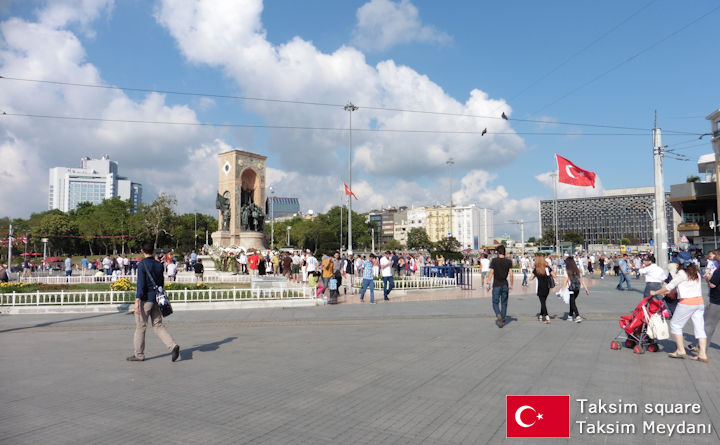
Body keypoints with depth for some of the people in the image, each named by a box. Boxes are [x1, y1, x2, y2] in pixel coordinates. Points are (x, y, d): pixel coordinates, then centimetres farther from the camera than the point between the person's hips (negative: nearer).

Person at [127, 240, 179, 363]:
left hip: (145, 300, -6)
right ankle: (173, 346, -6)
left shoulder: (142, 265, -11)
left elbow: (140, 284, -18)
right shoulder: (159, 265, 8)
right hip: (156, 299, 6)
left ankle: (139, 354, 16)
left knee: (140, 327, 7)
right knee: (158, 326, 10)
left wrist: (137, 301, -19)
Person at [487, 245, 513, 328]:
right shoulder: (509, 261, 0)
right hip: (505, 285, 2)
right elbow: (511, 274, -2)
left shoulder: (494, 261, -6)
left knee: (495, 302, 7)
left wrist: (488, 283, -4)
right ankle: (502, 320, 15)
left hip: (496, 285, -2)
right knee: (504, 303, 12)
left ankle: (498, 315, -19)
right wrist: (511, 285, 7)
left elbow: (491, 273, -9)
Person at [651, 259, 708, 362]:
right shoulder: (696, 273, 14)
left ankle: (681, 350, 6)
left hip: (686, 303, -7)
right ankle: (702, 354, 2)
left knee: (675, 324, 5)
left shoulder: (681, 273, -9)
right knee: (699, 327, 6)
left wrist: (655, 292, 7)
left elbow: (669, 287, -6)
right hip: (699, 302, 7)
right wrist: (669, 292, 28)